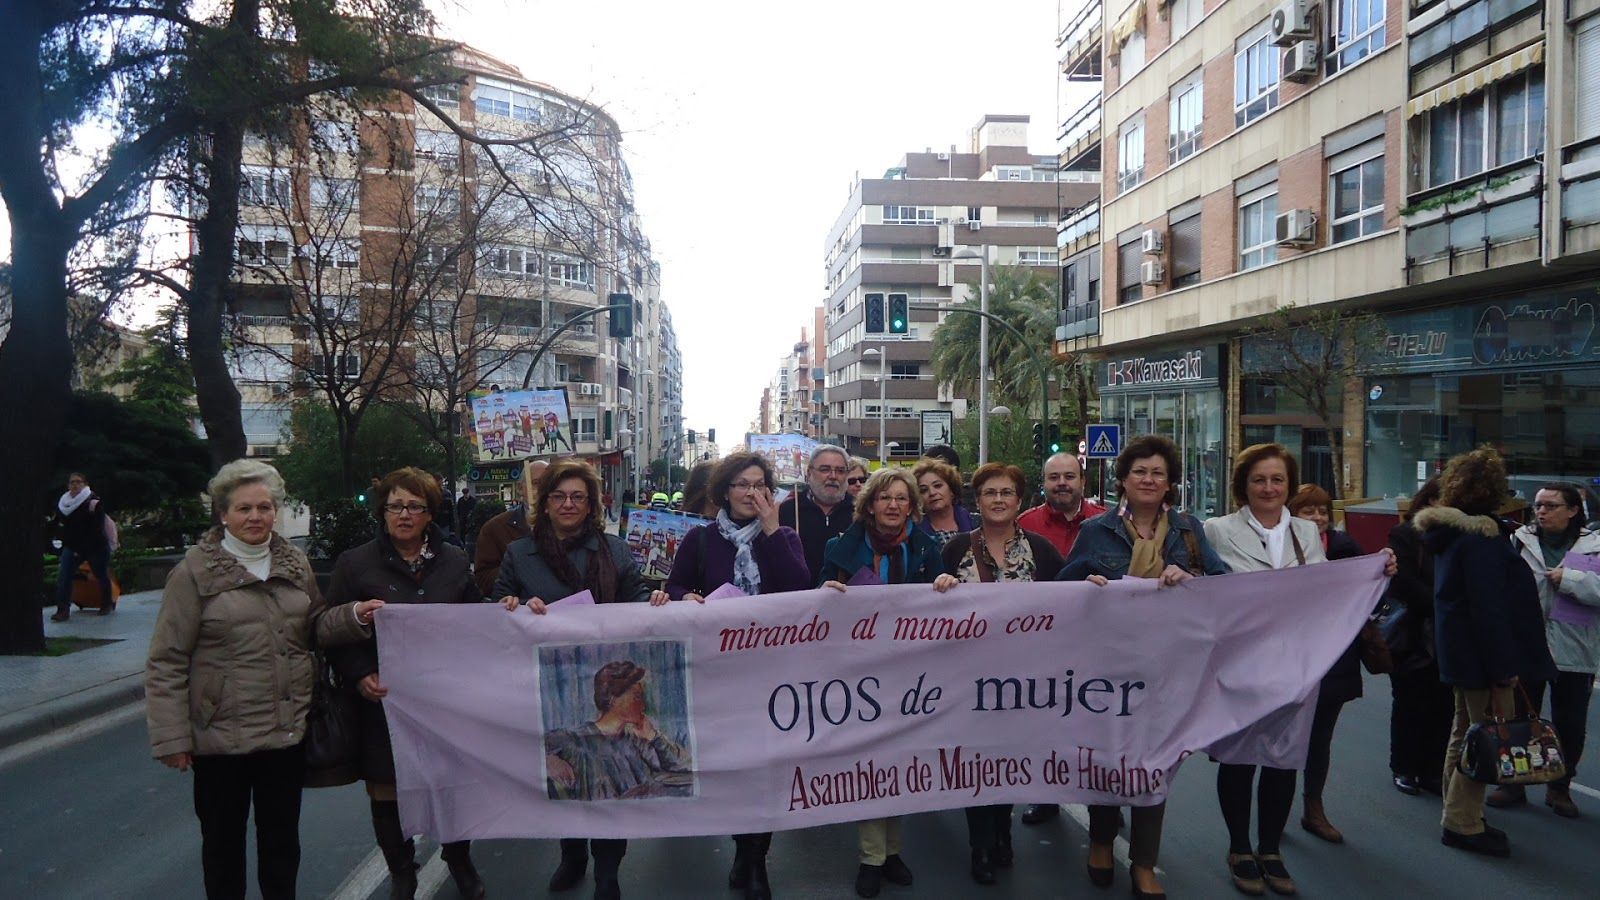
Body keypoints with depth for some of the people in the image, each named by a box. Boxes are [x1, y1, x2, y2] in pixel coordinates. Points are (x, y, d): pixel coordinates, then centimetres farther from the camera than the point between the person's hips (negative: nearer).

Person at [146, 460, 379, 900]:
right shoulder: (195, 571, -8)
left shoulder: (295, 563, 4)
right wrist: (171, 737, -11)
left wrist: (355, 615, -9)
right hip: (220, 735, -3)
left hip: (288, 730, 4)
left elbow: (314, 628, 12)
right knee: (223, 841, 14)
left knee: (282, 838, 17)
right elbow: (166, 661, -8)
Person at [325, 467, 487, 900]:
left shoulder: (455, 560, 7)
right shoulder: (355, 564, 0)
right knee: (388, 794, 7)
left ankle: (459, 860, 36)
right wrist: (359, 675, -15)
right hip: (385, 701, -2)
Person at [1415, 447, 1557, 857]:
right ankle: (1463, 824, 6)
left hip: (1460, 652, 10)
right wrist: (1503, 670, -21)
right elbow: (1489, 608, -23)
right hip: (1483, 656, -10)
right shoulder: (1480, 538, -20)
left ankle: (1459, 817, 29)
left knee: (1465, 732, 18)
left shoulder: (1451, 534, 11)